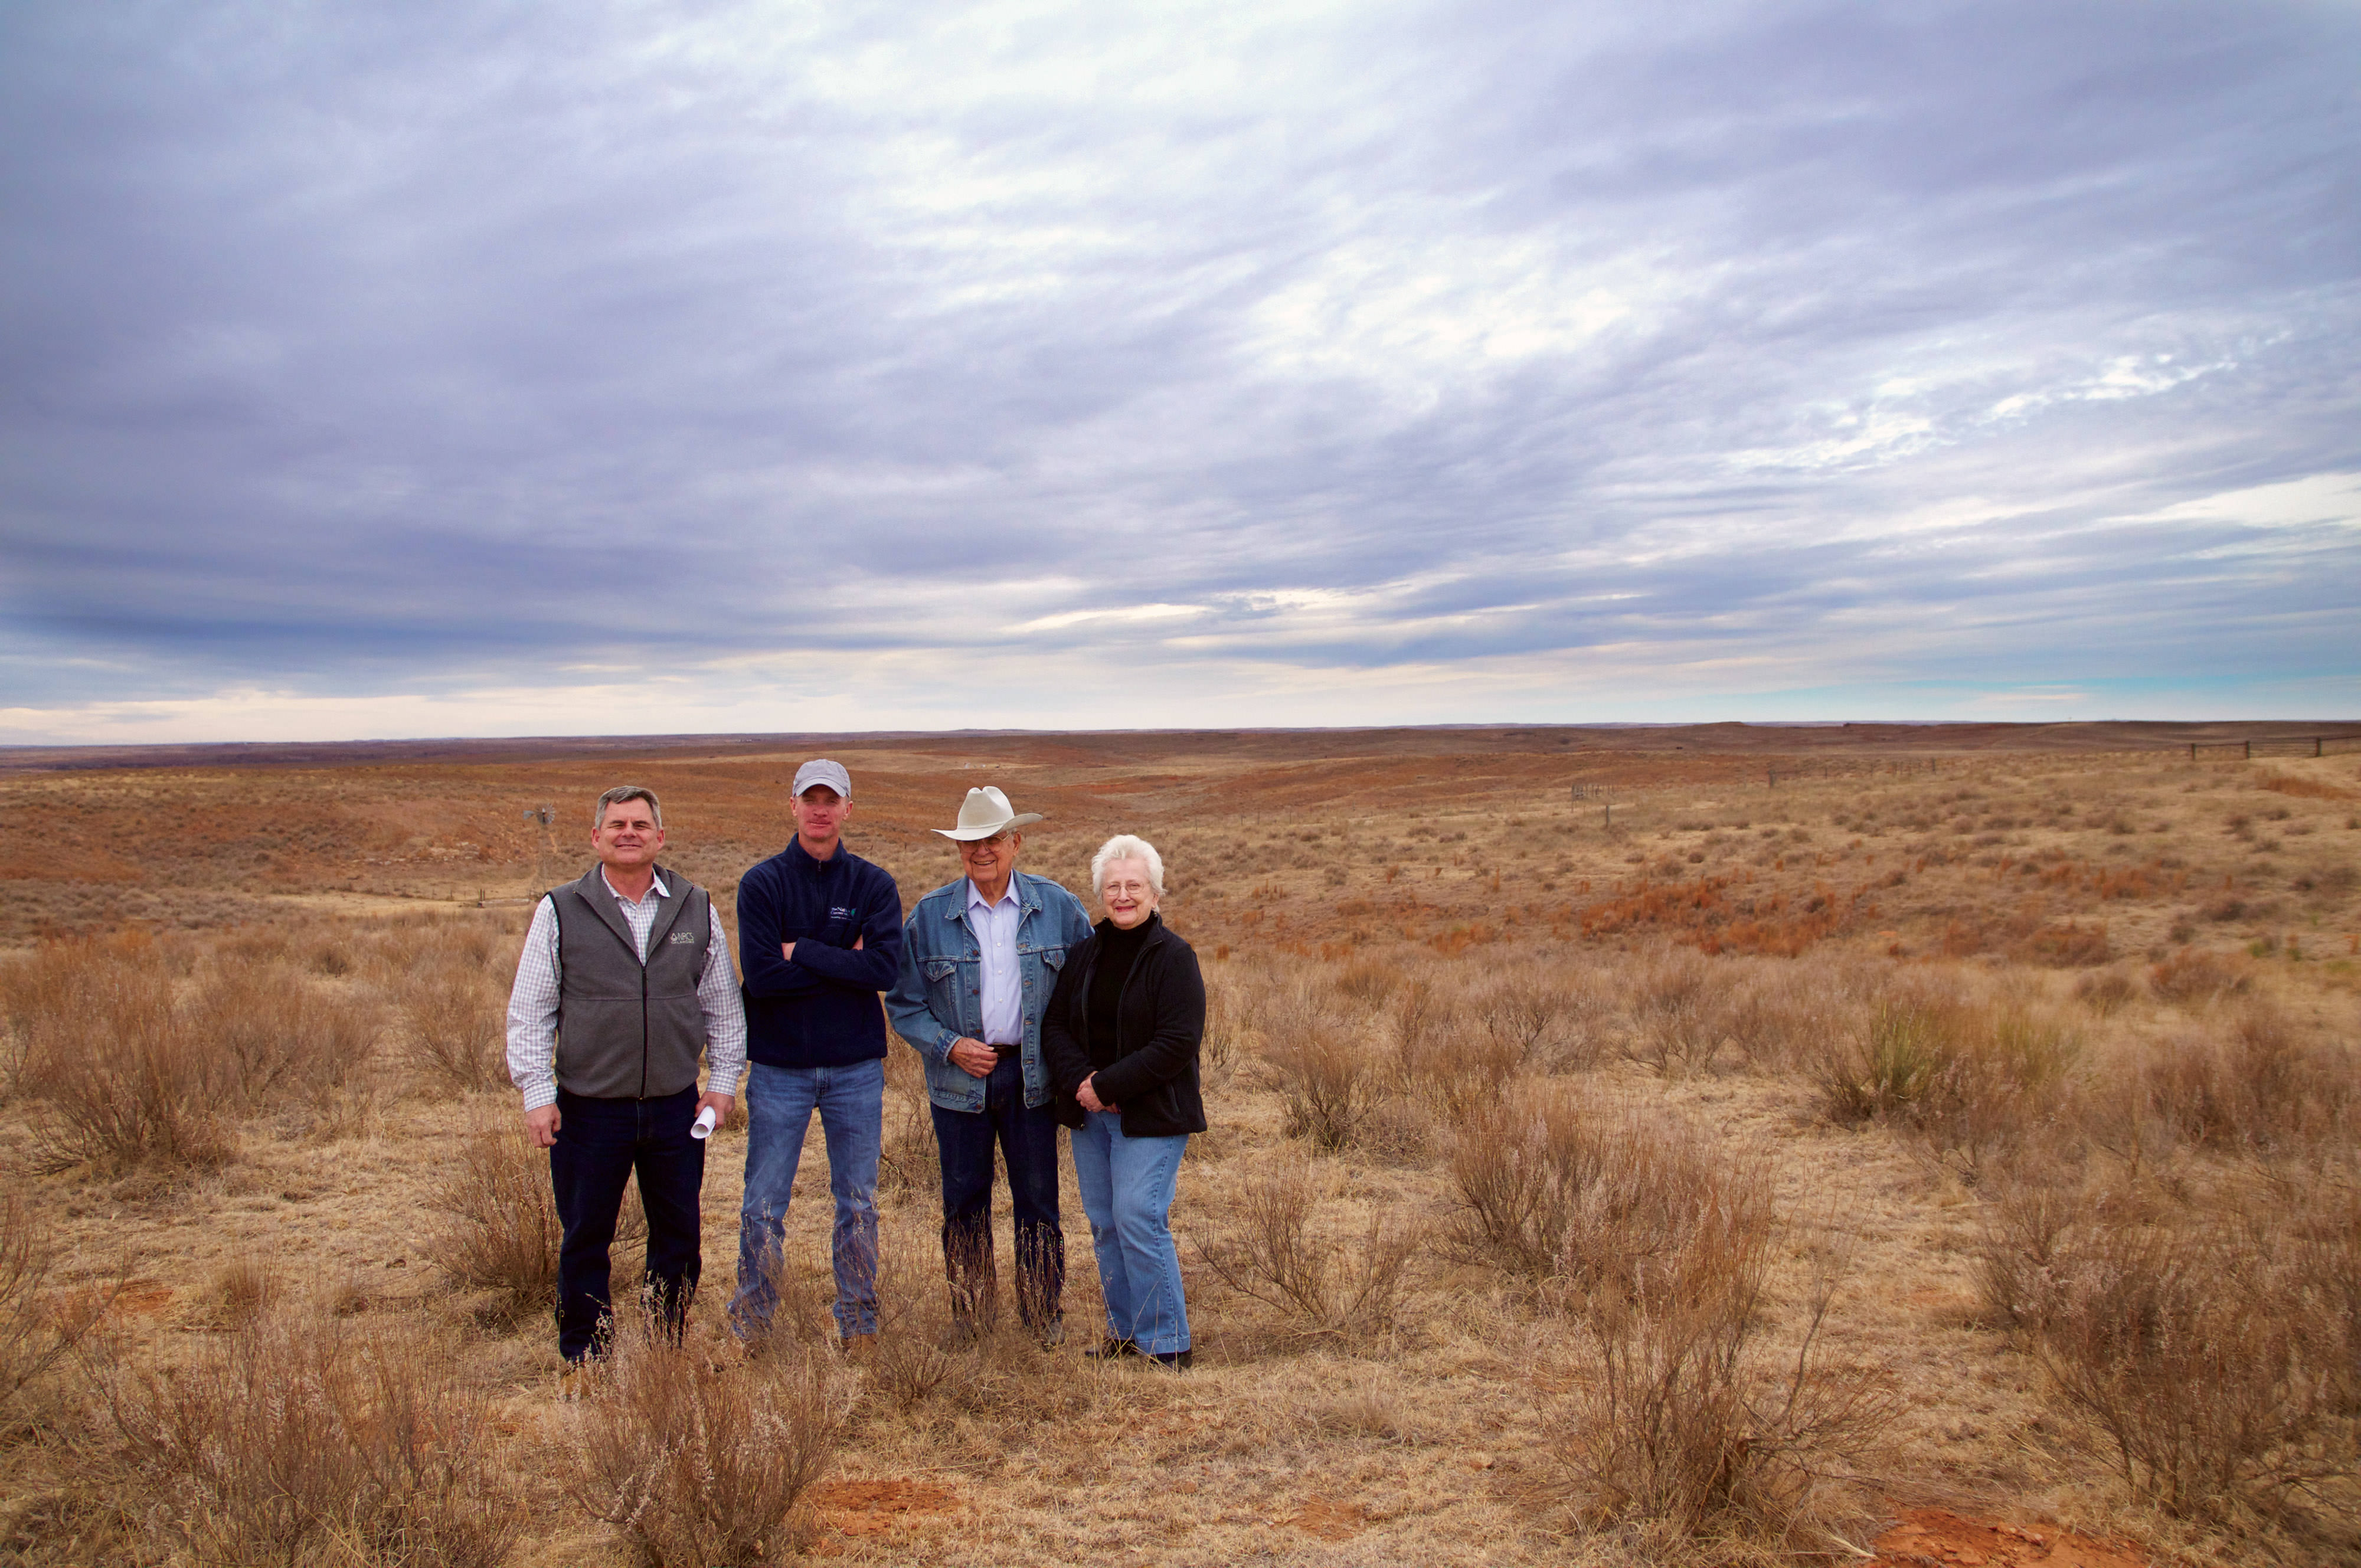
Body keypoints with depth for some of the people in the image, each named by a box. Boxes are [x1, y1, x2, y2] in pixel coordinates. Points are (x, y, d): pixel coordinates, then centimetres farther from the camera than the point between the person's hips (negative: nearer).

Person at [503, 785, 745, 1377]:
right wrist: (537, 1093, -5)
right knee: (584, 1240, 8)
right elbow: (529, 1011, 1)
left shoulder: (696, 908, 6)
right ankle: (583, 1361, 24)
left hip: (676, 1107, 2)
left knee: (678, 1238, 10)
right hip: (588, 1108, -2)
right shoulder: (560, 912, -1)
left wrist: (723, 1079, 6)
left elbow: (723, 1004, 12)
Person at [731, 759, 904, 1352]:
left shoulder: (874, 885, 1)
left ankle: (859, 1324, 23)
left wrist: (801, 953, -14)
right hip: (779, 1066, -1)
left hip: (856, 1067, 1)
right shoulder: (761, 883, -2)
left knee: (858, 1202, 10)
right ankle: (750, 1327, 19)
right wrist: (843, 963, -13)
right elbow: (760, 975, -14)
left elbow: (886, 966, -14)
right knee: (763, 1205, 4)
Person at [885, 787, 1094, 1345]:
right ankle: (969, 1310, 25)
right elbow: (904, 1003, 5)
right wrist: (949, 1046, -10)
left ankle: (1044, 1312, 20)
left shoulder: (1057, 907, 0)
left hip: (1032, 1077, -1)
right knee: (964, 1198, 9)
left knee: (1038, 1198, 5)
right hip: (959, 1079, 1)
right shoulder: (929, 915, 1)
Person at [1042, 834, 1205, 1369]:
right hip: (1090, 1111, 6)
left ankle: (1166, 1344, 1)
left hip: (1151, 1115, -6)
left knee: (1138, 1220, -11)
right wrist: (1081, 1080, -10)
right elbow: (1055, 1025, 9)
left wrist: (1108, 1086, -17)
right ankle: (1124, 1331, 23)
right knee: (1104, 1224, 10)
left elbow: (1177, 1044, -16)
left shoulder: (1173, 958, -8)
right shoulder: (1085, 954, 10)